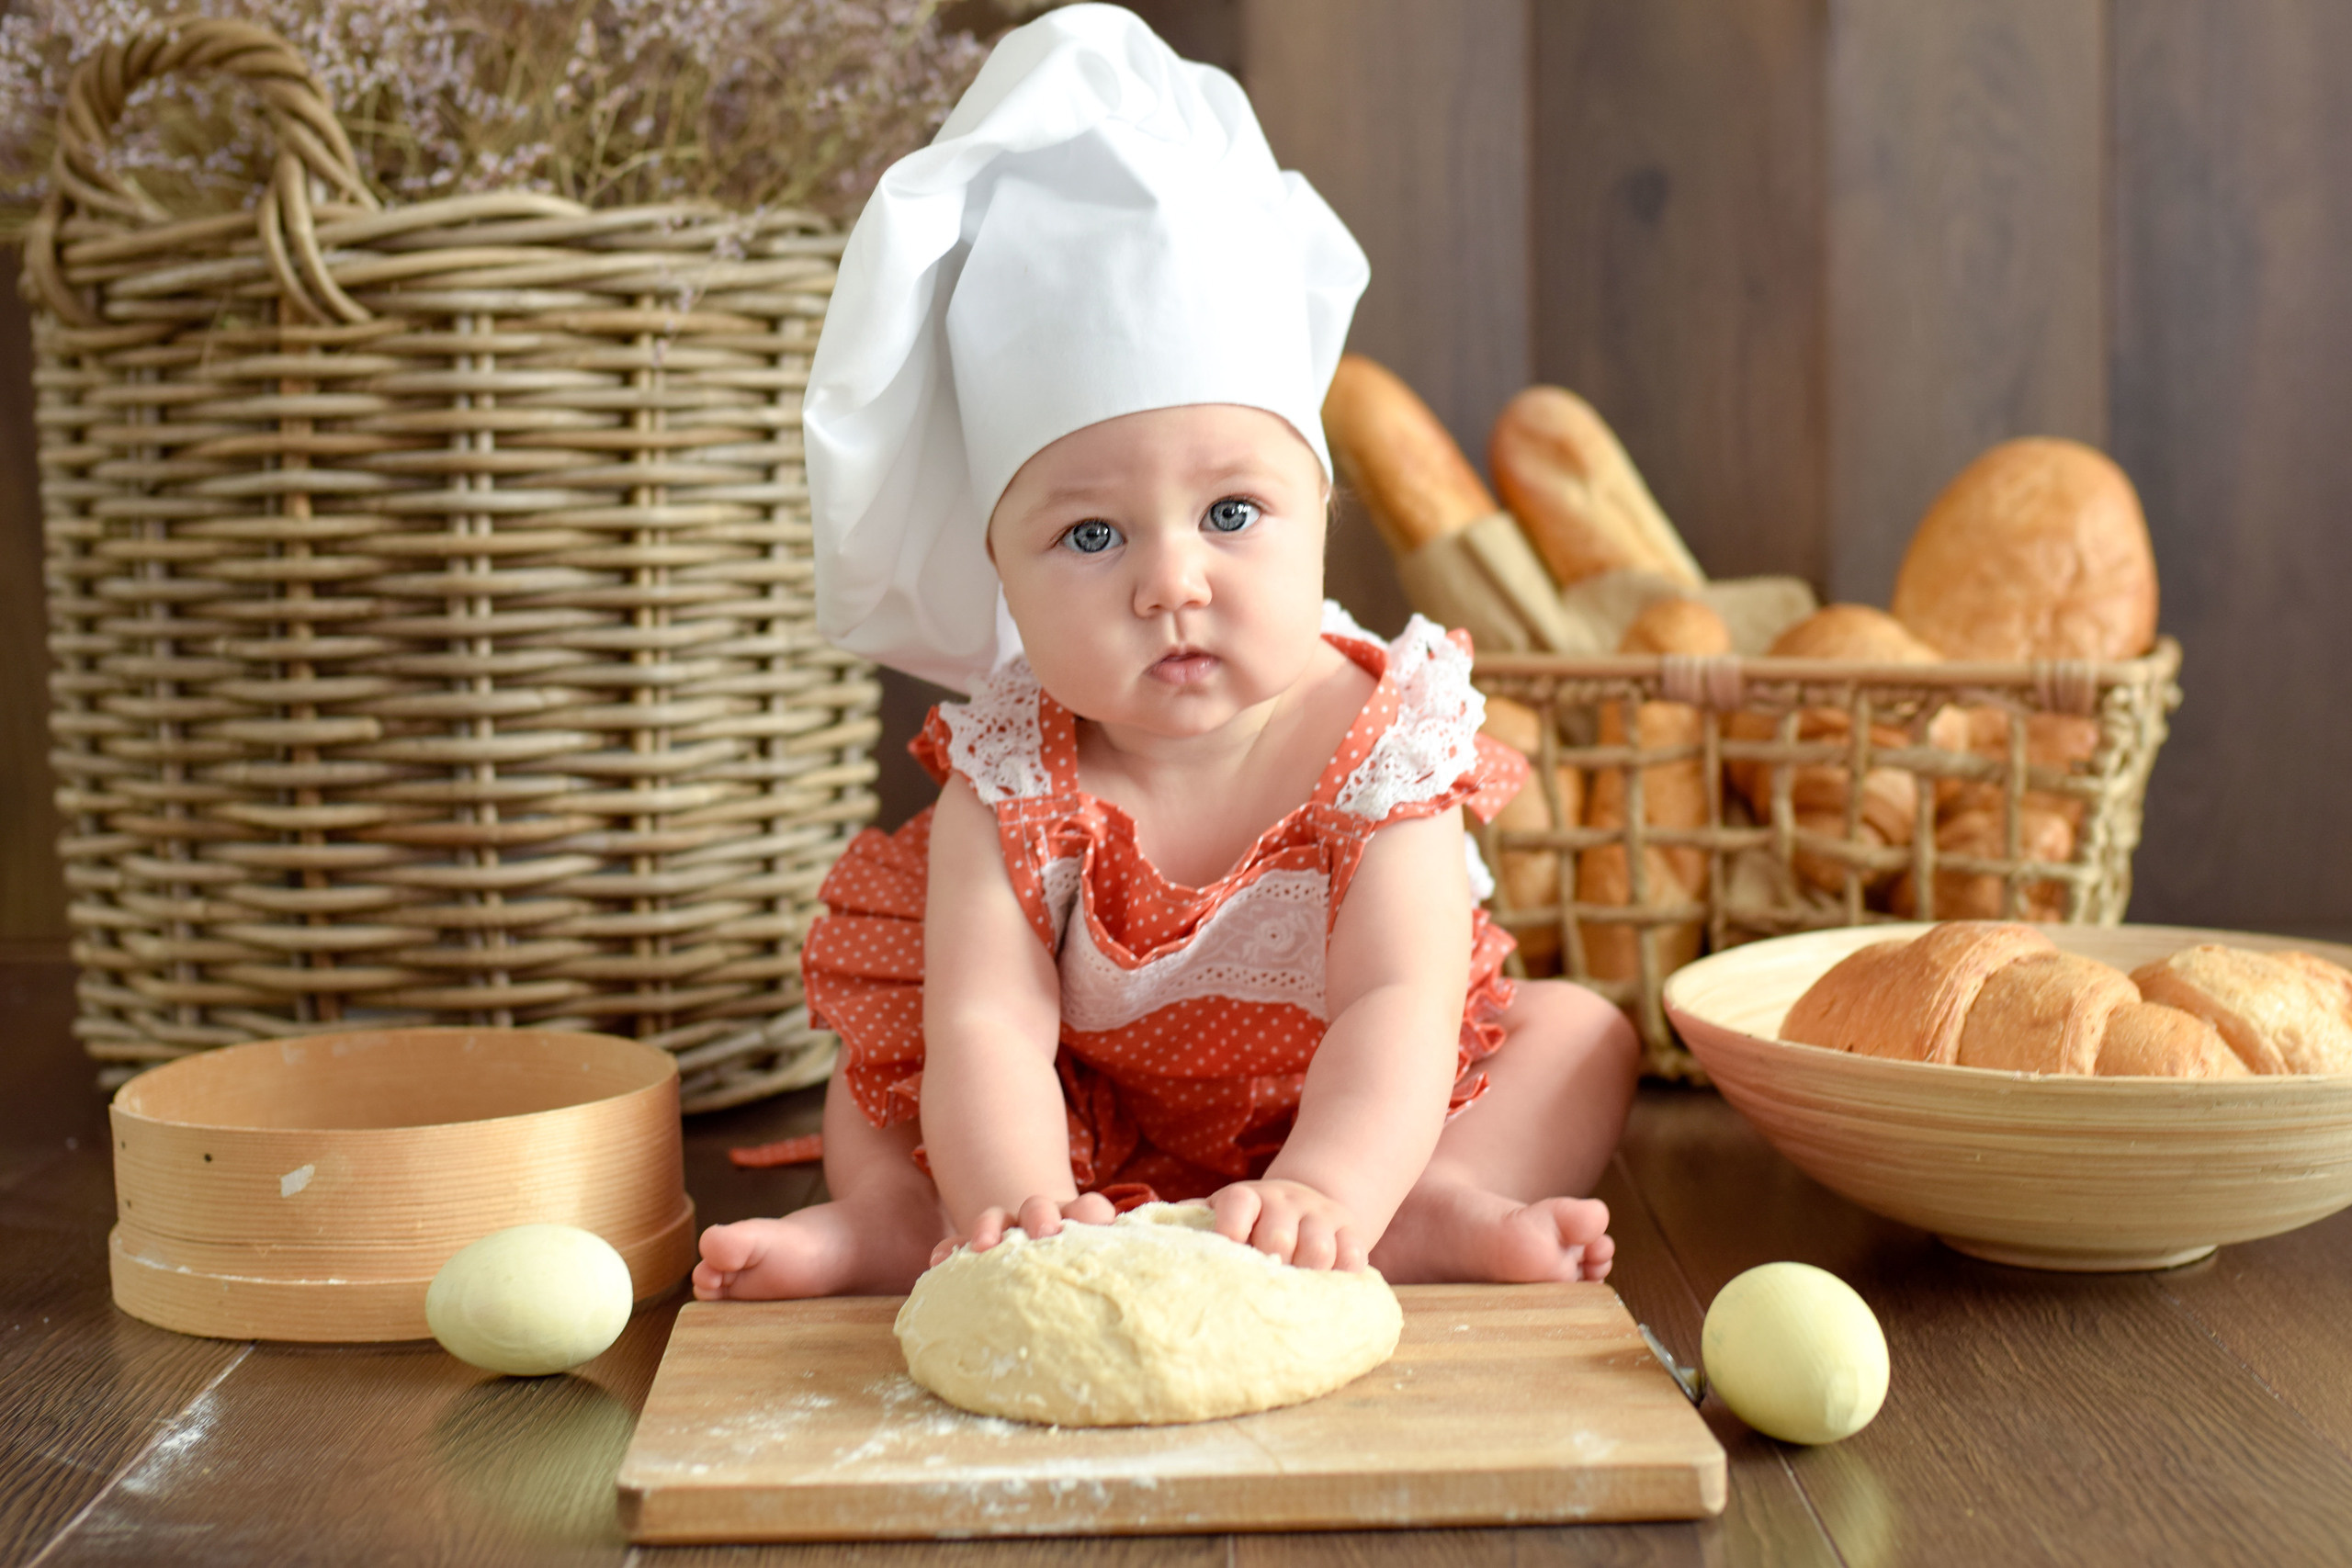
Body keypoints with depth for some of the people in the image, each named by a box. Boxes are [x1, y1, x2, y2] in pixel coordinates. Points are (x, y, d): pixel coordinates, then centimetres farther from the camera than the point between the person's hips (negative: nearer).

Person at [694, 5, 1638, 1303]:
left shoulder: (1376, 749, -26)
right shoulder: (1008, 778, -23)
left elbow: (1399, 1006, -37)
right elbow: (989, 1029, -32)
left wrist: (1322, 1192, -56)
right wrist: (1018, 1206, -54)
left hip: (1345, 1110, -1)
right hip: (1098, 1128, 1)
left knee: (1579, 1030, -14)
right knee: (874, 1085, -5)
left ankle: (1434, 1207, -36)